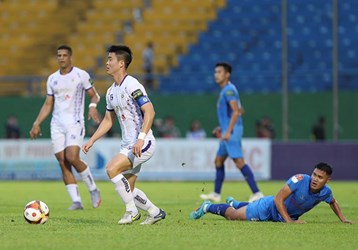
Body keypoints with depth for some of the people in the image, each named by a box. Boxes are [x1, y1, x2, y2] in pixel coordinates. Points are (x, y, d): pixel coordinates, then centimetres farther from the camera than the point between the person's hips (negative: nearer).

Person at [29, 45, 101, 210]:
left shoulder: (81, 75, 0)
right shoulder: (52, 79, 13)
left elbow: (94, 95, 3)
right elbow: (48, 104, 18)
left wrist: (93, 106, -20)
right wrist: (36, 124, 10)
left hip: (75, 123, -5)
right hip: (57, 125, 5)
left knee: (72, 158, -20)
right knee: (63, 163, -4)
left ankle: (93, 190, 0)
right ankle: (76, 201, -3)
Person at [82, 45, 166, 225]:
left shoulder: (132, 85, -15)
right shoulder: (111, 91, 13)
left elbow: (149, 111, -22)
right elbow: (108, 120, 23)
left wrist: (141, 138, -30)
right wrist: (91, 141, 17)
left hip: (143, 143, -9)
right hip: (128, 145, 9)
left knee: (112, 168, -22)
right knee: (128, 190, 7)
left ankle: (132, 210, -11)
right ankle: (155, 213, 22)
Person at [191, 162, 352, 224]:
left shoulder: (325, 192, -20)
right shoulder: (300, 180, -37)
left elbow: (333, 203, 6)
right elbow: (278, 199, -34)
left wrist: (343, 219, -5)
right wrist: (289, 221, -37)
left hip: (285, 216, 6)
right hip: (270, 207, -6)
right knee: (232, 216, 10)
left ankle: (234, 203, 65)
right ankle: (207, 207, 35)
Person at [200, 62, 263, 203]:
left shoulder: (229, 90, -12)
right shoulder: (226, 90, 18)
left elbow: (236, 111, -23)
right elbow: (240, 111, 26)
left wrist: (228, 131, -29)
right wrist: (222, 127, 26)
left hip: (232, 132, -11)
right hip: (228, 131, 11)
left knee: (239, 162, -14)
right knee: (218, 161, 15)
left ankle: (256, 193, -16)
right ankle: (216, 194, 22)